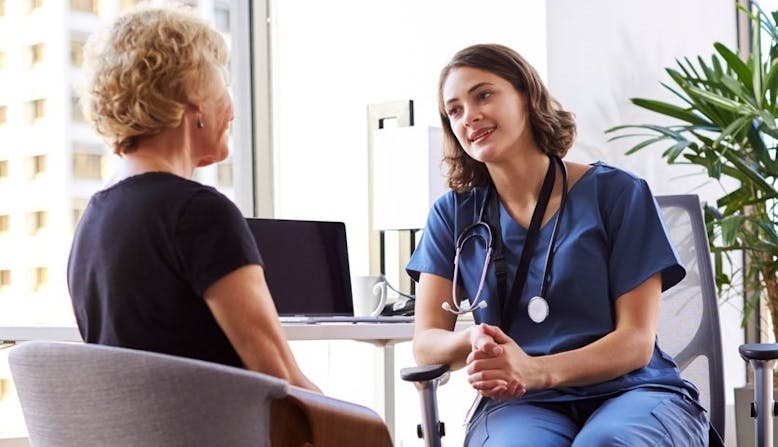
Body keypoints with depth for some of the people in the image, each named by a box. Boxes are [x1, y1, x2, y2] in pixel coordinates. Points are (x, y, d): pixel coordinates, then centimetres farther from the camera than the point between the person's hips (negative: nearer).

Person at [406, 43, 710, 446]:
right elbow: (426, 342, 7)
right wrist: (473, 343, -19)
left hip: (631, 391, 0)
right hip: (520, 403, 1)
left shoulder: (617, 193, 3)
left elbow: (637, 340, -3)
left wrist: (536, 370, -21)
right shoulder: (454, 213, 12)